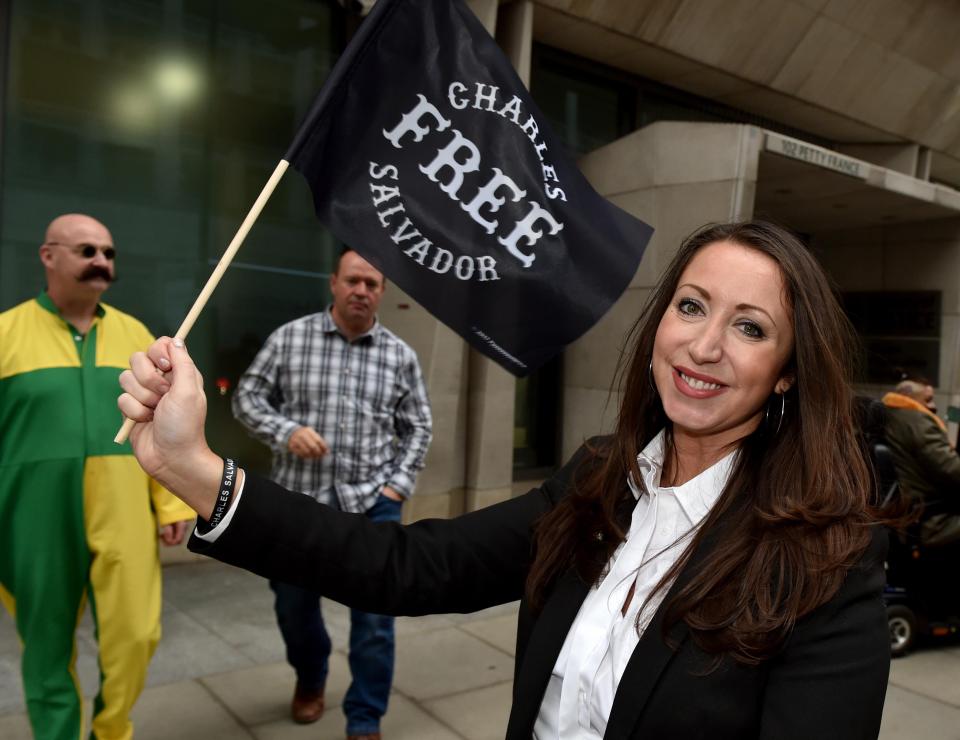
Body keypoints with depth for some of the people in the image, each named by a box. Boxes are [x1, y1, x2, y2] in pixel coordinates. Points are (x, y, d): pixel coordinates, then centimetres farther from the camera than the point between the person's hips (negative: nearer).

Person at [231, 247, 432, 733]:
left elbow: (417, 427, 8)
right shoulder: (289, 338, -1)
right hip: (298, 499, 1)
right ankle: (310, 679, 49)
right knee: (293, 606, 18)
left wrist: (398, 484, -2)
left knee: (376, 617, 1)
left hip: (372, 503, 0)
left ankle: (365, 721, 21)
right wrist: (285, 431, -15)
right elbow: (247, 397, 2)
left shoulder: (401, 356, 2)